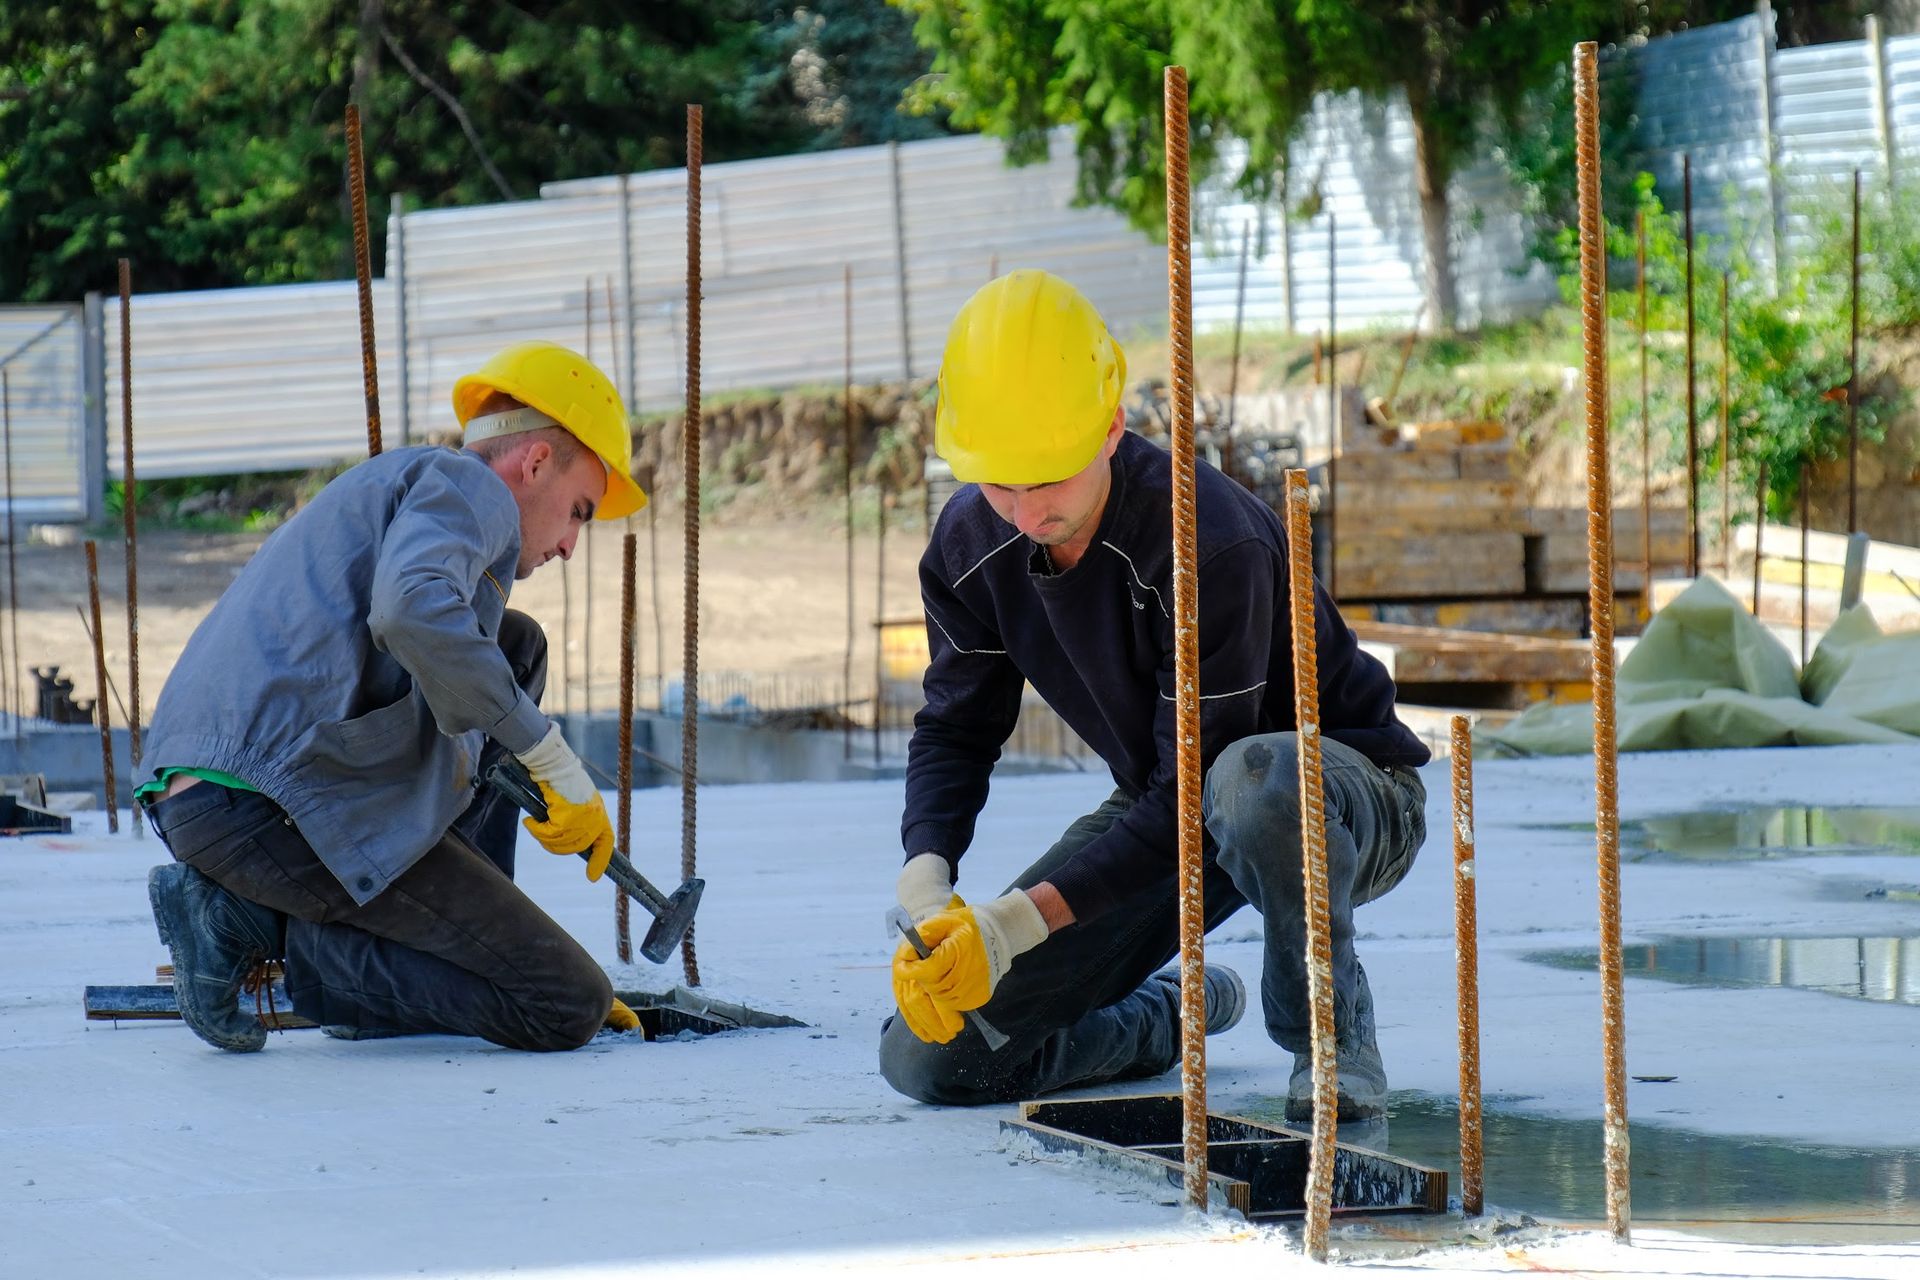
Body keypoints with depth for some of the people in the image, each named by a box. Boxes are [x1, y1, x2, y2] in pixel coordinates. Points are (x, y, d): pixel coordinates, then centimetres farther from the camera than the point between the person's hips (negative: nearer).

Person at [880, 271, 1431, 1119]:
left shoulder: (1213, 545, -32)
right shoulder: (971, 543, -10)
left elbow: (1194, 795, -30)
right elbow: (957, 728, 1)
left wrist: (1024, 919, -37)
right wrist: (926, 885, -19)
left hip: (1347, 797, -6)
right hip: (1161, 810, 6)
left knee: (1255, 781, -47)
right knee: (928, 1057, -7)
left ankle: (1330, 1030, -18)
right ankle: (1176, 1016, 21)